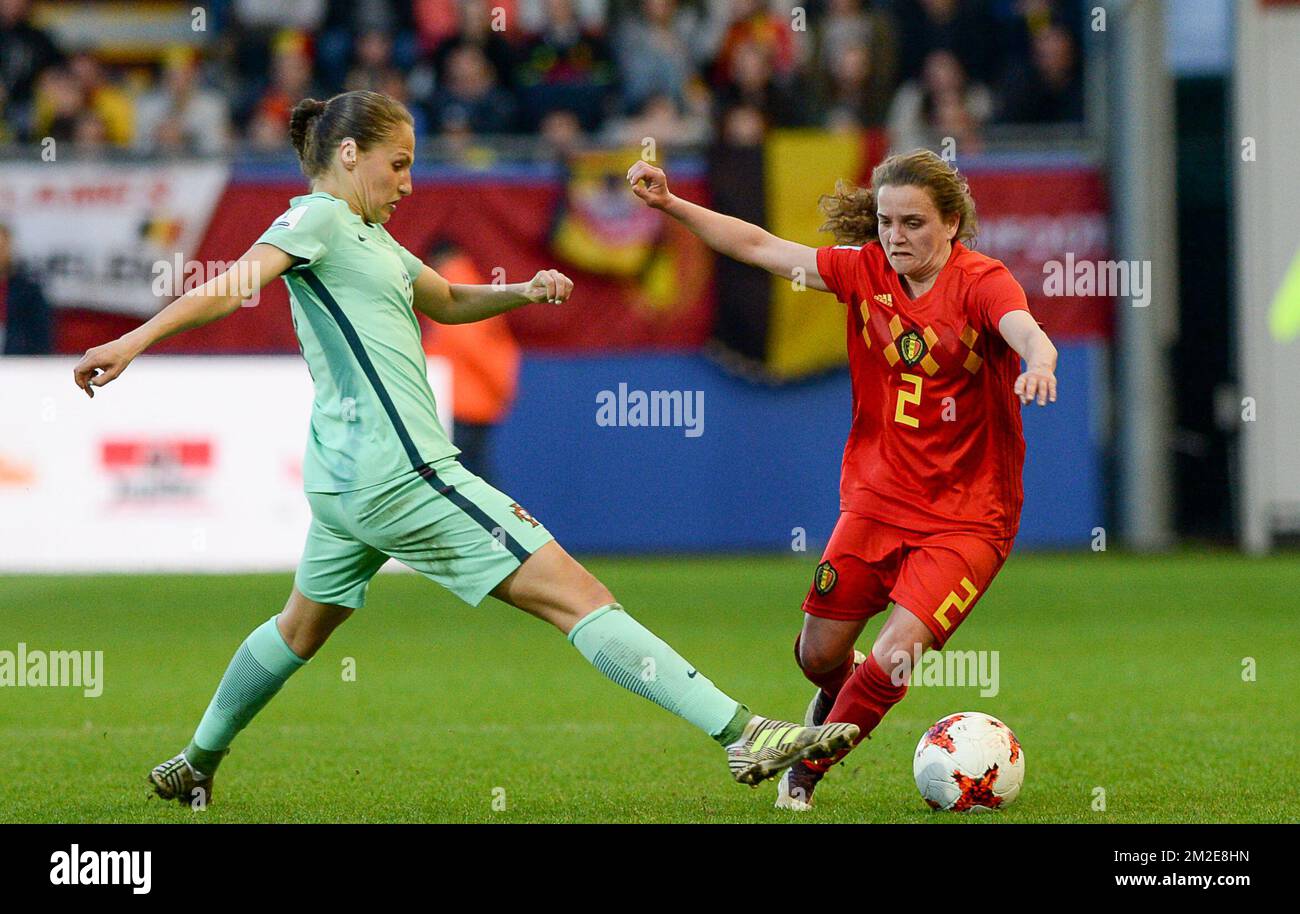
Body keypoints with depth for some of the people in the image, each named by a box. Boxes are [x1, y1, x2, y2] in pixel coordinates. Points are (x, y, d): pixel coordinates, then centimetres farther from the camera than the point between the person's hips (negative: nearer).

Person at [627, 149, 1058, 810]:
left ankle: (808, 769, 10)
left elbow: (1026, 332, -36)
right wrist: (670, 204, -2)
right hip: (875, 499, 5)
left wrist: (1039, 365, -59)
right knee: (819, 653, 13)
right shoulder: (866, 270, -2)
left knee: (893, 659, -17)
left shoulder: (981, 282, -16)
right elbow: (761, 247, 4)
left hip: (966, 517, -5)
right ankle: (841, 695, 52)